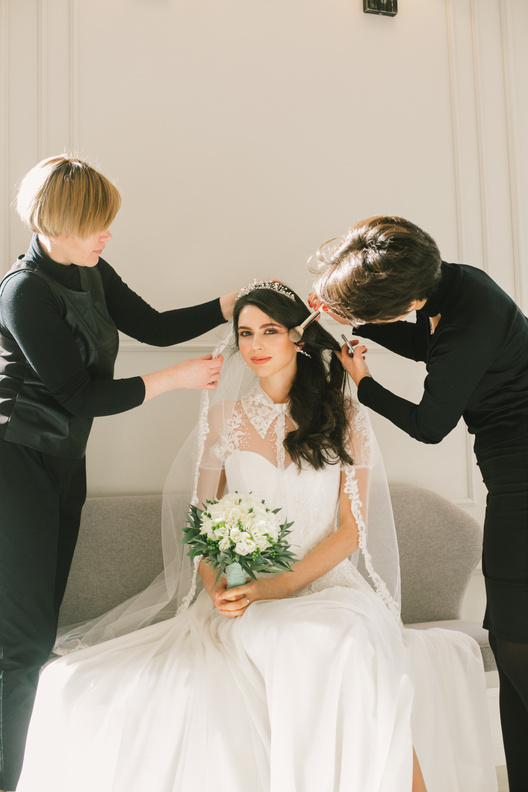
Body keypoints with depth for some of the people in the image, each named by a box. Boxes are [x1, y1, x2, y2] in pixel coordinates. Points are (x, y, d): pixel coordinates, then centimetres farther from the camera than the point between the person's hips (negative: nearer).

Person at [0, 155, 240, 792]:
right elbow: (80, 393, -18)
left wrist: (234, 303, 4)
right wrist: (175, 379, -15)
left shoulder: (92, 273, 7)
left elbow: (153, 327, 12)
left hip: (63, 461, 8)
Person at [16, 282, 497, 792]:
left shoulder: (346, 419, 5)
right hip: (240, 598, 2)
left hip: (326, 584, -2)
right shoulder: (224, 416, 9)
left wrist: (281, 585, -14)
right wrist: (216, 586, -11)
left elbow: (351, 529, 1)